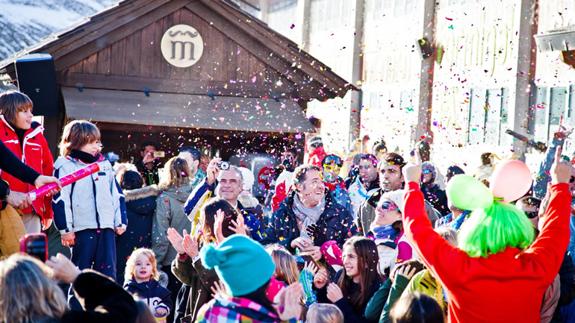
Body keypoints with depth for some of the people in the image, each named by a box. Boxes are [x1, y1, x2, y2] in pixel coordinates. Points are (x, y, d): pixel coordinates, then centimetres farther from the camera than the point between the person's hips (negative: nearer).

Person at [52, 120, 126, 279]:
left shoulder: (105, 165, 16)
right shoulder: (65, 166, -1)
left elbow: (117, 194, 19)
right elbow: (60, 200, -6)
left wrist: (121, 221, 12)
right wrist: (65, 229, -9)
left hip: (106, 226, 5)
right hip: (82, 228, -5)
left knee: (108, 271, 3)